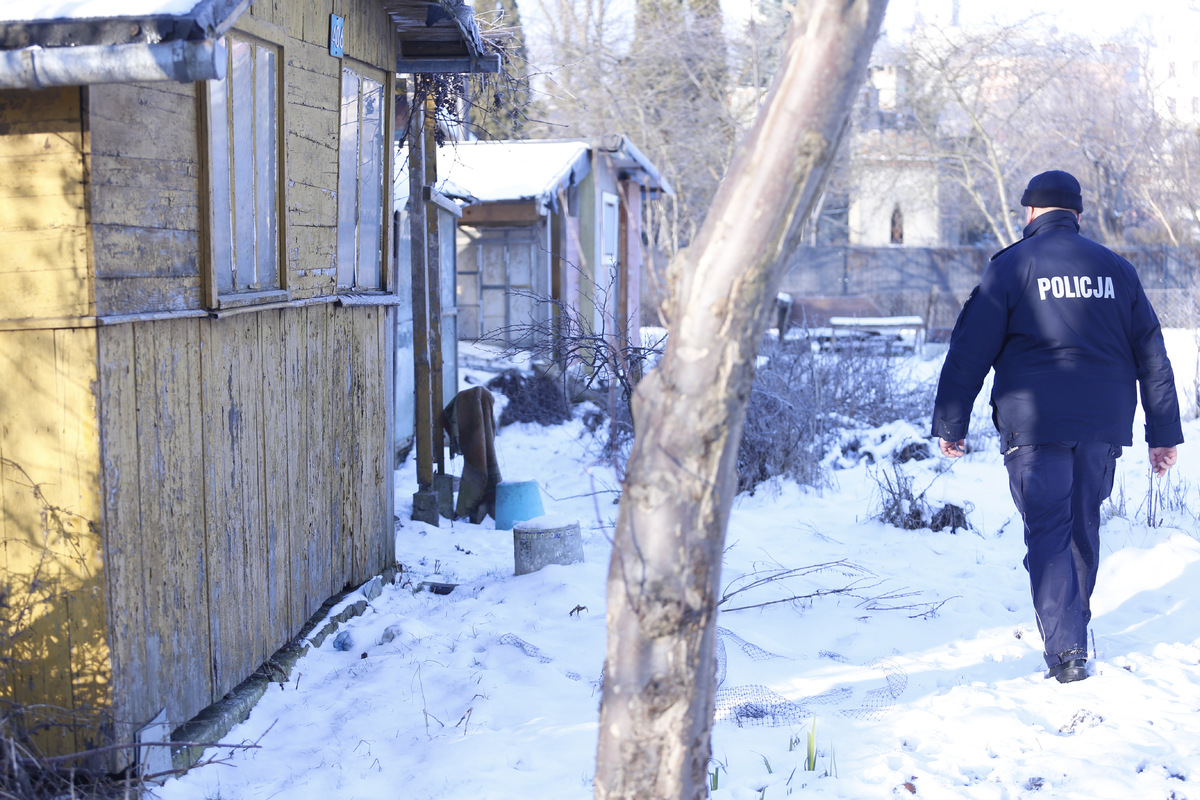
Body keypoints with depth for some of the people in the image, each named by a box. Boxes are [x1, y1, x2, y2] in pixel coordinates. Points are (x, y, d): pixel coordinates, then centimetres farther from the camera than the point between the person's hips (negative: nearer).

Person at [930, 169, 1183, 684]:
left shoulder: (1012, 266, -1)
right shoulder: (1116, 269, 12)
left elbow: (970, 349, -5)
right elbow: (1152, 356, 11)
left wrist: (949, 423, 0)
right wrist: (1164, 434, 14)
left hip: (1034, 424, -4)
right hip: (1104, 425, 4)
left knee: (1048, 534, -4)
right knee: (1083, 529, 17)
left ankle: (1066, 652, -14)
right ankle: (1072, 630, 30)